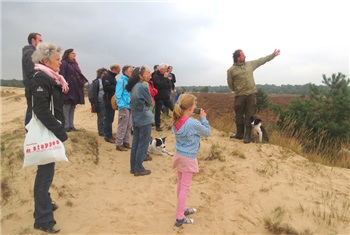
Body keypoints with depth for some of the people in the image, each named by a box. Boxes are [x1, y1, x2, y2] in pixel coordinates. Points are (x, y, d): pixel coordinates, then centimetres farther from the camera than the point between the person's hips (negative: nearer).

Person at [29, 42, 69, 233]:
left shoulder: (51, 79, 12)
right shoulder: (40, 79, -17)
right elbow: (42, 111, -24)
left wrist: (59, 130, 15)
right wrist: (60, 133, -22)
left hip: (51, 131, 10)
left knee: (46, 172, 21)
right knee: (45, 174, -4)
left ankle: (44, 203, 37)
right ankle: (43, 219, 6)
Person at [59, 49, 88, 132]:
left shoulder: (75, 63, 19)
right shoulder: (64, 63, -5)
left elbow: (79, 75, 18)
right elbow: (62, 76, -13)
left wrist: (83, 81, 5)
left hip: (75, 90, 8)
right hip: (68, 89, -8)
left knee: (72, 108, 11)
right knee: (66, 108, -2)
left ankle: (71, 125, 18)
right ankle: (66, 126, 3)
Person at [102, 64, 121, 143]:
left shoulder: (112, 76, 19)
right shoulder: (107, 76, -12)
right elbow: (106, 87, -24)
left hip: (112, 99, 10)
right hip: (108, 99, -10)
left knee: (110, 118, 13)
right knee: (109, 118, -6)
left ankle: (108, 135, 21)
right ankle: (108, 136, 0)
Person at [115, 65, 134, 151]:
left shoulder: (129, 81, 12)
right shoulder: (121, 81, -10)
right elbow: (118, 95, -13)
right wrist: (121, 106, -16)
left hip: (129, 107, 8)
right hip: (124, 107, -8)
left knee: (128, 126, 13)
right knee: (122, 127, -2)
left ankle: (126, 142, 24)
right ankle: (119, 144, 8)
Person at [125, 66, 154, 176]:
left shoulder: (133, 87, 9)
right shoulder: (143, 86, -17)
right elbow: (150, 102, -6)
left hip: (135, 118, 8)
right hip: (145, 119, -8)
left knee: (135, 144, 13)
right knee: (143, 145, 1)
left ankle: (133, 167, 21)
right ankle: (139, 169, 8)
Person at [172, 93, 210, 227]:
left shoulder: (176, 121, -4)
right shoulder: (194, 123, -23)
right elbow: (207, 132, -8)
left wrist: (189, 116, 2)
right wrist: (203, 118, 0)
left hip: (179, 155, 7)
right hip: (189, 158, -7)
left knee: (180, 184, 19)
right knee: (184, 188, 2)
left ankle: (183, 209, 36)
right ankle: (180, 218, 11)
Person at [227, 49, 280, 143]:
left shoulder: (250, 64, 9)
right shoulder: (231, 70, -4)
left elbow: (261, 60, 17)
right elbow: (230, 84, 3)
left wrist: (273, 55, 17)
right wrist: (237, 91, 8)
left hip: (251, 94, 2)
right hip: (239, 96, -2)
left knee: (249, 115, 1)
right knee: (239, 115, 8)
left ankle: (247, 136, 5)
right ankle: (239, 134, 22)